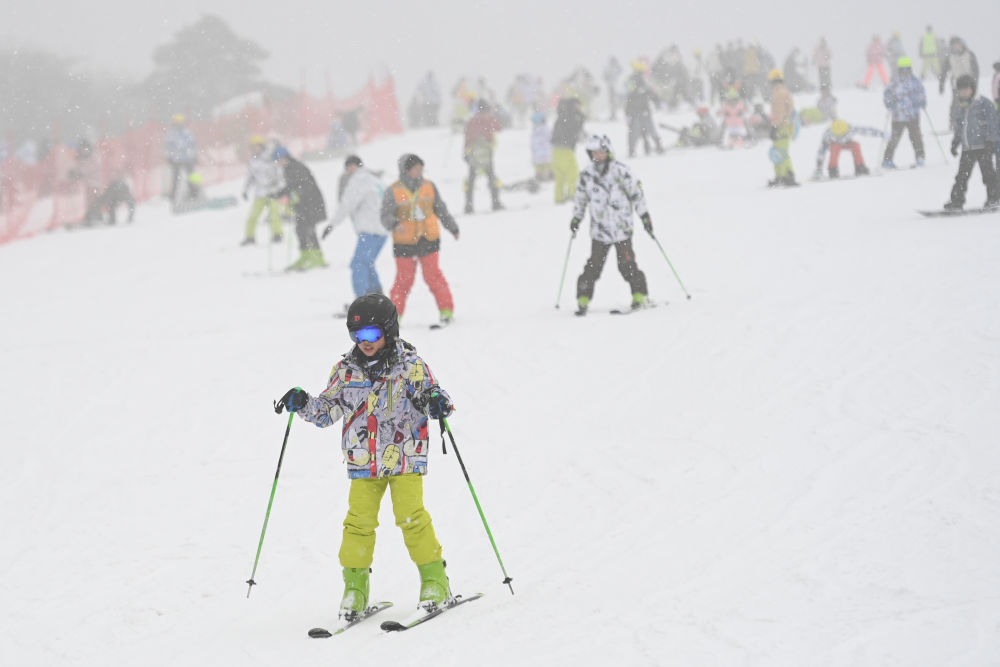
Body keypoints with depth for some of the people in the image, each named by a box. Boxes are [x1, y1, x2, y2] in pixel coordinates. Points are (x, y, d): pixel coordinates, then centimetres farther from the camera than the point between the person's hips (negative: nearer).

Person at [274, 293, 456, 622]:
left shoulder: (410, 366, -3)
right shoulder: (346, 370, 6)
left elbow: (429, 392, -7)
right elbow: (327, 410, 13)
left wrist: (436, 401, -31)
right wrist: (302, 404, -5)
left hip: (405, 458, -3)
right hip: (363, 462, 3)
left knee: (411, 517, -10)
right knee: (359, 521, -4)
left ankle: (434, 581, 2)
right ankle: (355, 587, 6)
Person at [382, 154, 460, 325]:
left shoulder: (429, 187, 4)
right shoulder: (393, 192, -6)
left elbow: (441, 210, 15)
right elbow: (385, 217, -10)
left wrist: (453, 228, 20)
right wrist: (395, 224, -31)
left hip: (428, 240, 2)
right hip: (404, 243, -2)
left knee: (433, 276, -1)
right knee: (404, 279, 1)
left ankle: (446, 310, 8)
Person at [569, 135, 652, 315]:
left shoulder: (620, 171, -4)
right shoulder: (586, 174, 7)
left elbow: (636, 192, 0)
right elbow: (581, 197, 22)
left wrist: (644, 215, -2)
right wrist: (576, 218, 24)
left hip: (622, 228, -3)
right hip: (599, 229, 3)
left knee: (626, 264, -6)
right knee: (594, 265, -4)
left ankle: (640, 297, 5)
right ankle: (583, 300, 1)